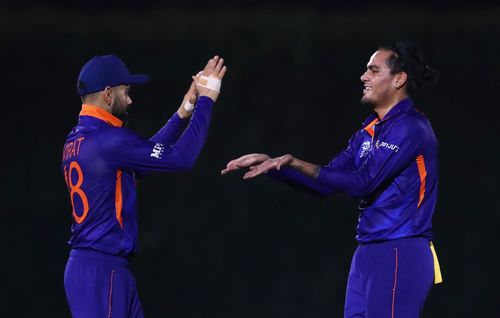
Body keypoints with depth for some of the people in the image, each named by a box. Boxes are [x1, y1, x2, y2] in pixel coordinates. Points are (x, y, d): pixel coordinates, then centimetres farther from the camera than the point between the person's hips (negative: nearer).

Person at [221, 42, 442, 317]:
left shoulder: (410, 127, -13)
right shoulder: (368, 131, 17)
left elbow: (362, 183, -18)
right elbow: (326, 182, 18)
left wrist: (295, 163, -17)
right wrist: (272, 165, 8)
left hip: (400, 256, -9)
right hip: (368, 253, 9)